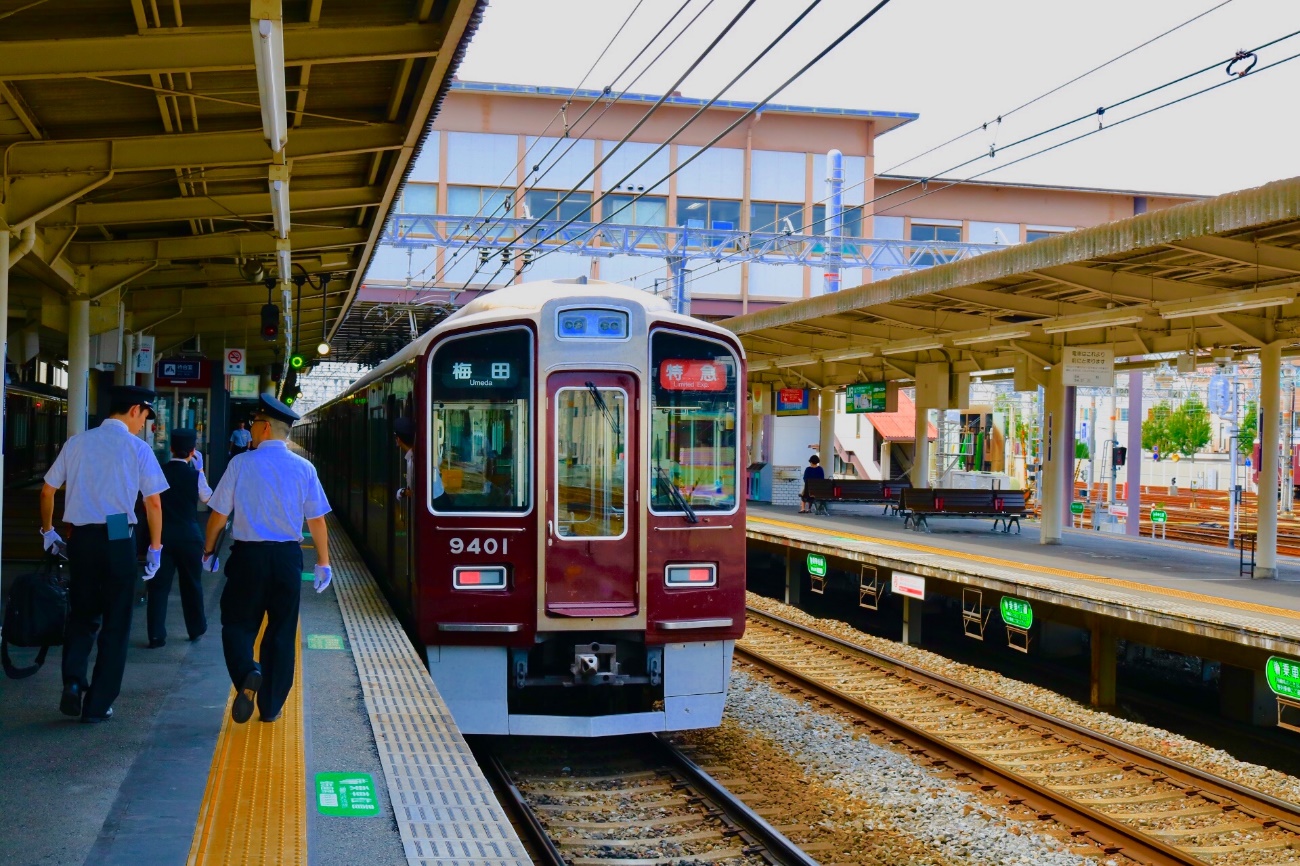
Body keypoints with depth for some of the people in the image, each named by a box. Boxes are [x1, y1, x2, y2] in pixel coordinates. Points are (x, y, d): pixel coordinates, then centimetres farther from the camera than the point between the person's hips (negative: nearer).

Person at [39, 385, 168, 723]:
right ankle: (98, 705, 11)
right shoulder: (137, 447, -4)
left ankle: (73, 682, -1)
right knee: (115, 623, 8)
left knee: (81, 615, 19)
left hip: (80, 539, 4)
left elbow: (48, 490, 13)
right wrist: (155, 547, 3)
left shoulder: (78, 442, 7)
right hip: (117, 540, -3)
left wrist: (48, 531, 27)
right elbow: (153, 503, -6)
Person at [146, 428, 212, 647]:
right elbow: (207, 497, 10)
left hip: (162, 534, 0)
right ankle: (196, 630, 27)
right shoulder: (195, 475, -7)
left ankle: (156, 635, -1)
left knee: (158, 584, 4)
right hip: (189, 535, 0)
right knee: (192, 583, 15)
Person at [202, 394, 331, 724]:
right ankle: (271, 707, 16)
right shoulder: (303, 468, -1)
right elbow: (317, 520, 1)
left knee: (238, 623, 10)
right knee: (282, 631, 11)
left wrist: (209, 550, 13)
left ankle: (247, 673, -20)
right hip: (288, 557, 2)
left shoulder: (241, 463, -6)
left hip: (248, 555, -2)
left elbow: (218, 514, -2)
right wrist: (323, 562, 10)